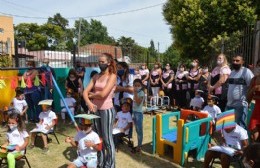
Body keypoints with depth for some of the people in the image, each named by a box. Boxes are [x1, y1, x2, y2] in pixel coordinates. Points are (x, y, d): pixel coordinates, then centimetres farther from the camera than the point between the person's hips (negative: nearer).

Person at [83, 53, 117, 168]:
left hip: (107, 110, -6)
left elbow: (103, 94, -20)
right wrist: (89, 102, -16)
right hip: (95, 109, 6)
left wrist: (91, 95, -2)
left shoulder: (112, 76, -9)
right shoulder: (96, 77, 9)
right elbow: (85, 92, 3)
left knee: (107, 139, 5)